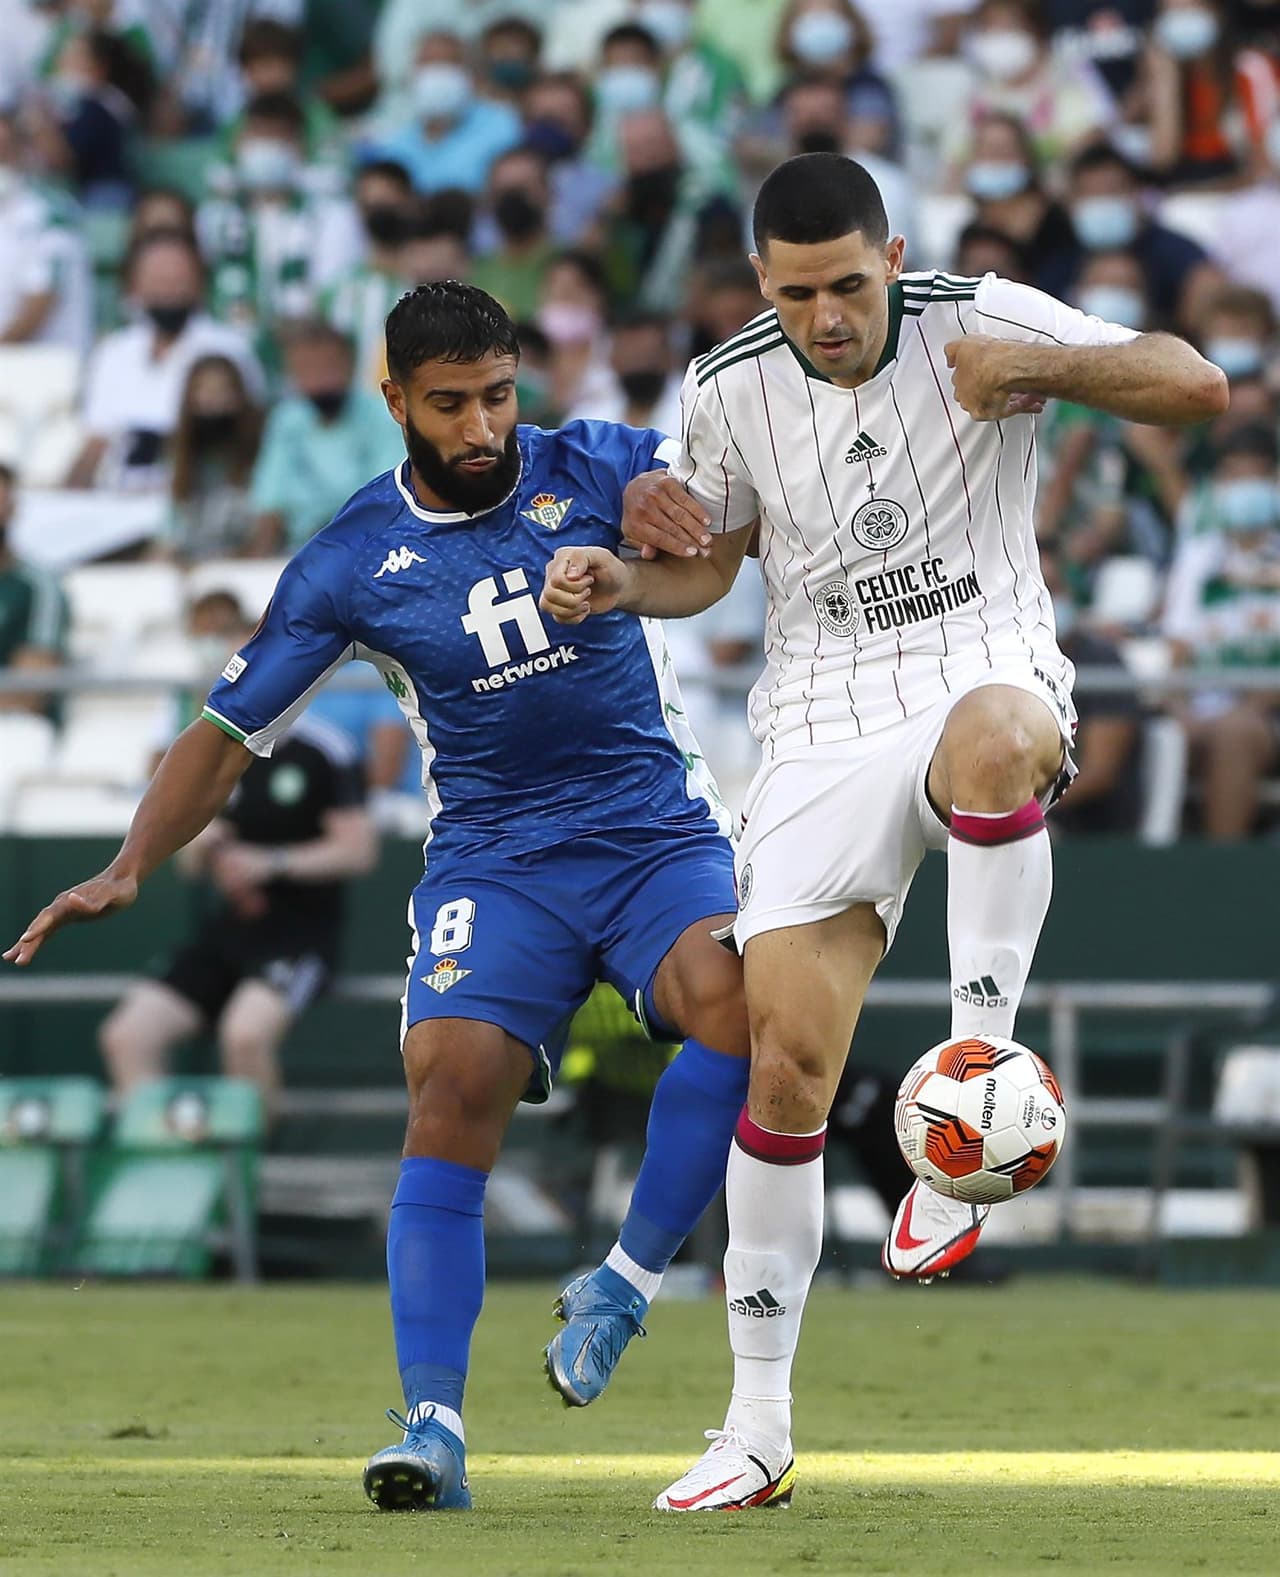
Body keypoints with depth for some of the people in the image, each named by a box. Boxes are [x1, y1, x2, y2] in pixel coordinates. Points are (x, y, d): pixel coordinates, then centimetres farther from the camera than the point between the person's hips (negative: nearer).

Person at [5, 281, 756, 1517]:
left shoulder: (591, 471, 1)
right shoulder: (352, 564, 0)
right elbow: (229, 733, 4)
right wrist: (127, 871, -8)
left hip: (659, 838, 0)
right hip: (495, 859, 0)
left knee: (737, 996, -30)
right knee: (454, 1079, -24)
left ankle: (622, 1287, -15)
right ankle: (433, 1429, -22)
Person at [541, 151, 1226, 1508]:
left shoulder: (979, 323, -8)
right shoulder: (728, 390, 1)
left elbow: (1197, 387, -9)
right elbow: (709, 559, 18)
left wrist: (1039, 367, -24)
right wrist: (618, 581, -4)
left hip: (988, 672, -3)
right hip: (824, 726, 3)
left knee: (991, 743, -43)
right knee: (786, 1062, -6)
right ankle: (758, 1425, 4)